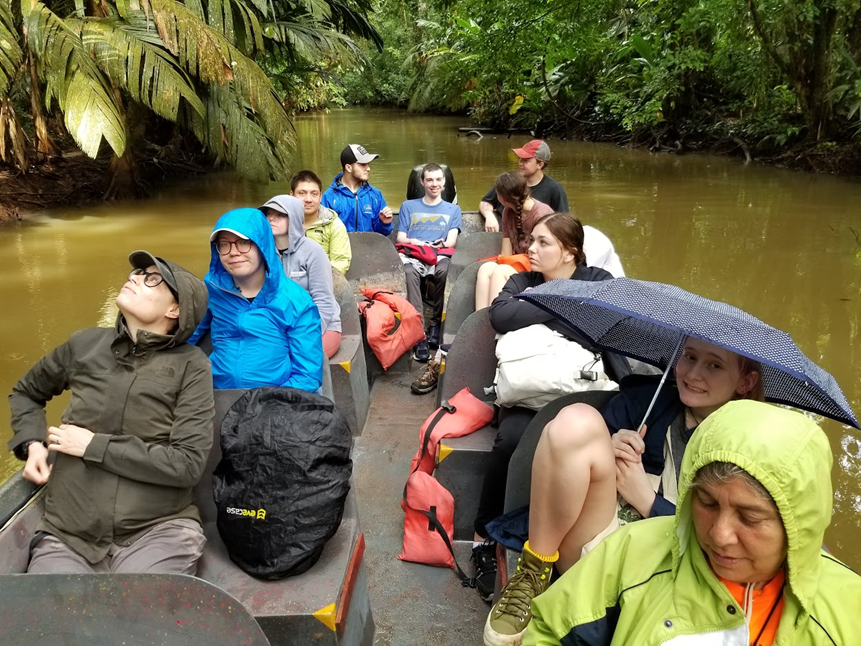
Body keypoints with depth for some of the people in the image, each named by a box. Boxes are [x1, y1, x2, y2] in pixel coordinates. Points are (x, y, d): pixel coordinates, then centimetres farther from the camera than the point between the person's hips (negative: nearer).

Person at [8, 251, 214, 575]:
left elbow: (188, 463, -12)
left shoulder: (190, 366, -5)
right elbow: (25, 393, 26)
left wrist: (94, 445, -10)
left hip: (158, 533, -2)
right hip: (66, 536, 3)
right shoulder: (85, 344, 6)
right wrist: (32, 444, 8)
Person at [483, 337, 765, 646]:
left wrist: (646, 499, -9)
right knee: (578, 421, -24)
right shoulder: (645, 397, 11)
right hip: (589, 541, 1)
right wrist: (605, 452, -10)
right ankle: (533, 573, -12)